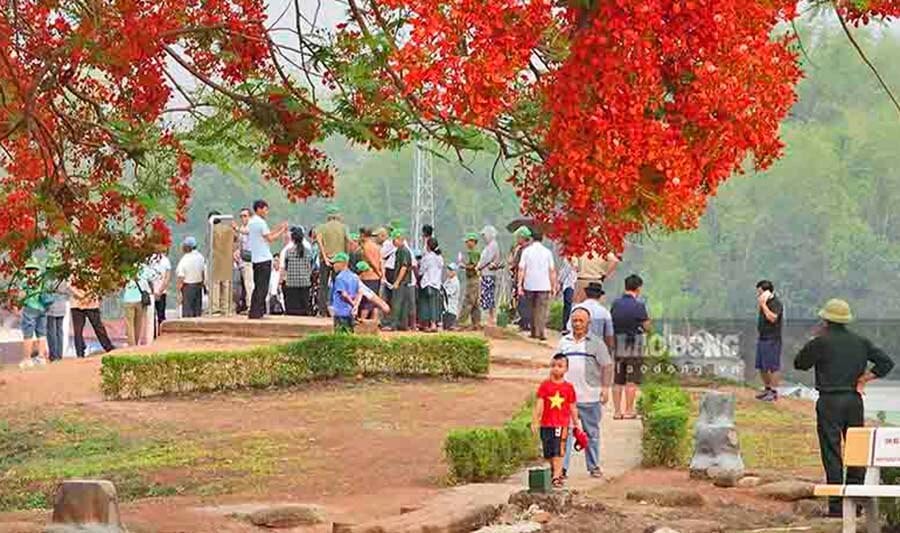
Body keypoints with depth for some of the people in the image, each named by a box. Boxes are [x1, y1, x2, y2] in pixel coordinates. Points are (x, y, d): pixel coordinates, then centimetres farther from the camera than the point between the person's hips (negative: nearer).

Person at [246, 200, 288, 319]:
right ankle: (255, 313, -6)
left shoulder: (251, 222, 15)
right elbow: (270, 239, -13)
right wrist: (282, 231, -3)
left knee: (258, 287, 14)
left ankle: (253, 312, 14)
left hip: (255, 259, 9)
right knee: (262, 288, -5)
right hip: (264, 259, -9)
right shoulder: (261, 222, -14)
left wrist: (278, 229, 17)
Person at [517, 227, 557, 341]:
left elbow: (521, 269, -4)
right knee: (543, 309, -2)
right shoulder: (547, 252, 0)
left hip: (530, 285, 1)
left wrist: (520, 285, -1)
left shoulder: (526, 251, 0)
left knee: (532, 309, 14)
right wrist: (554, 286, 7)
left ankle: (534, 332, 16)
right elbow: (552, 270, 1)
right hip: (544, 285, -1)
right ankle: (542, 332, -14)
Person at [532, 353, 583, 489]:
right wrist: (534, 421, -7)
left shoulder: (568, 387, 1)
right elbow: (539, 404, -1)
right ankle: (556, 473, 27)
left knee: (558, 452, -8)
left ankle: (556, 477, -10)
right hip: (546, 424, 2)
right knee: (549, 453, 9)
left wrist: (576, 424, 10)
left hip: (562, 425, -2)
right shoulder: (545, 385, 2)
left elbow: (572, 408, 7)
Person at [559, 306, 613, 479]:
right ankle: (561, 467, -9)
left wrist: (605, 387, -8)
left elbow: (607, 366, 1)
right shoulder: (564, 342, 11)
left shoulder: (596, 342, 2)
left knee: (592, 433, 9)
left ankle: (594, 467, 19)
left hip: (589, 397, -1)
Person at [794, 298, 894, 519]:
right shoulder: (860, 342, 7)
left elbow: (799, 363, 3)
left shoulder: (821, 342, -8)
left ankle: (836, 505, -4)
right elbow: (886, 362, 6)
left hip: (830, 401, -4)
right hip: (854, 400, 4)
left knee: (832, 453, -2)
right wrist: (864, 379, 6)